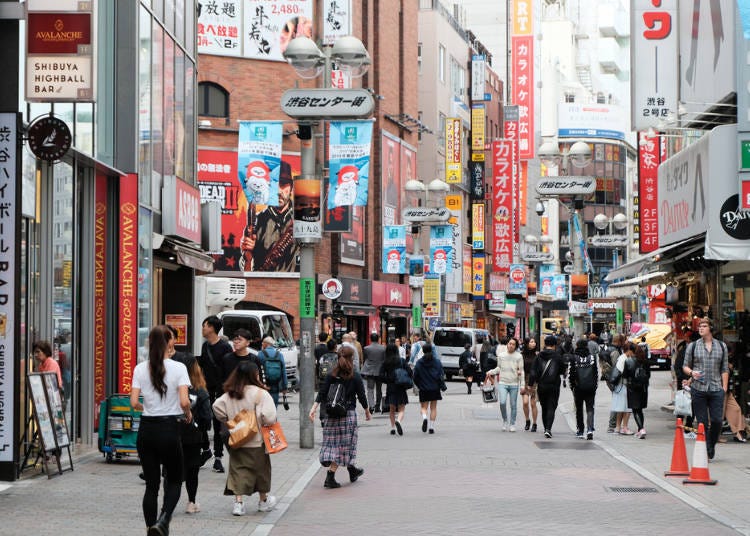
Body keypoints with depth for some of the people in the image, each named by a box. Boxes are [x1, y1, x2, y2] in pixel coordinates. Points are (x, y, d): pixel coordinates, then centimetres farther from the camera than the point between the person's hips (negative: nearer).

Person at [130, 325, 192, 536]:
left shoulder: (140, 369, 1)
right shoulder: (178, 368, -8)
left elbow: (134, 403, -4)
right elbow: (184, 402, -15)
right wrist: (188, 414, 6)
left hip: (146, 429, 3)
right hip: (169, 429, -3)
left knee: (151, 485, 11)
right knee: (174, 481, 10)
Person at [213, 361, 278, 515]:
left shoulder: (229, 394, 0)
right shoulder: (260, 393, -16)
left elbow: (217, 407, -4)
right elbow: (269, 417, -22)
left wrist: (228, 421, 7)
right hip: (256, 441, -3)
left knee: (238, 470, 6)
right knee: (260, 469, 15)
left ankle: (238, 502, -6)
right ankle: (264, 501, 29)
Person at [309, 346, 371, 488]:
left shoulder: (331, 375, 2)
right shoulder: (355, 377, -7)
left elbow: (322, 393, -4)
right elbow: (361, 396, -2)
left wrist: (314, 408, -4)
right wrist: (367, 412, 12)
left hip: (331, 413, 4)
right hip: (348, 413, -4)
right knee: (343, 445, 1)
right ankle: (330, 477, -9)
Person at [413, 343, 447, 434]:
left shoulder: (419, 363, -6)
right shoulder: (437, 362, -4)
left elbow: (415, 377, -2)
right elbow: (440, 376, -6)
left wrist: (419, 386, 14)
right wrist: (443, 387, 3)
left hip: (423, 389, -1)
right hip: (435, 389, 1)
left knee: (424, 407, 8)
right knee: (433, 408, 11)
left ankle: (424, 418, -23)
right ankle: (431, 426, 7)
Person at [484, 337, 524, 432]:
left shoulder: (519, 356, 1)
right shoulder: (501, 356, 7)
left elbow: (521, 371, 1)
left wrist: (523, 384, -2)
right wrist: (491, 372, 3)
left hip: (514, 384, -1)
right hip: (502, 383, 1)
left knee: (513, 405, 5)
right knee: (502, 402, -14)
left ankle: (512, 424, 16)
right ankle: (505, 420, 8)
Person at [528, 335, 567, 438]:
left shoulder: (539, 356, -1)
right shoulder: (557, 356, -7)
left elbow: (533, 371, -4)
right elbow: (563, 371, 1)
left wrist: (531, 384, -1)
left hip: (541, 386, 3)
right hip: (554, 386, -3)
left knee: (544, 408, 16)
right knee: (551, 408, -2)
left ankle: (546, 429, 23)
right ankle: (548, 429, -18)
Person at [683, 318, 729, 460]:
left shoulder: (721, 346, 11)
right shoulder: (692, 346, 8)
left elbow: (725, 369, 11)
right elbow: (685, 366, 10)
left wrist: (724, 388, 3)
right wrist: (691, 372, -12)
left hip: (716, 389, 1)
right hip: (698, 388, -1)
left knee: (717, 420, -5)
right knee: (702, 422, -1)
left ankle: (712, 445, 19)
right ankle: (704, 451, 6)